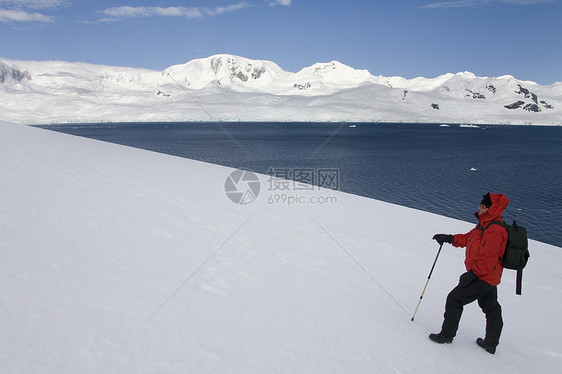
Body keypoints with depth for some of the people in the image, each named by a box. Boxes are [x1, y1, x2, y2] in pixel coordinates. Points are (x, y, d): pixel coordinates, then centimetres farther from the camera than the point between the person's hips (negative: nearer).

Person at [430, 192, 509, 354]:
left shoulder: (494, 230, -25)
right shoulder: (485, 226, 8)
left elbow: (489, 259, -29)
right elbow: (468, 238, 19)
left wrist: (472, 273, -25)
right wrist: (449, 238, 11)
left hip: (483, 278, -11)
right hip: (490, 278, 11)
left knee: (454, 299, -2)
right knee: (491, 308, 20)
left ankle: (447, 334, 10)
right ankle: (491, 343, 36)